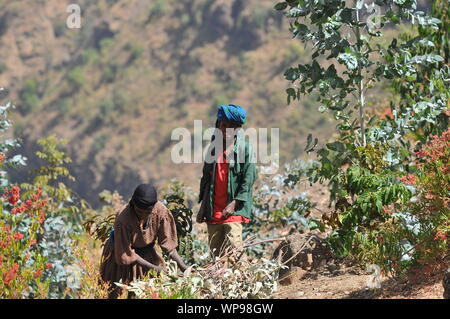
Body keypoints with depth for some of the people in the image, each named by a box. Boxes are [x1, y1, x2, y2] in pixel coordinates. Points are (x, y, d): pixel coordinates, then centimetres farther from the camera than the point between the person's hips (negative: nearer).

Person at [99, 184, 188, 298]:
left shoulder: (160, 211, -24)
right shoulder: (123, 219, -35)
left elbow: (167, 242, -12)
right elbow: (126, 254, -26)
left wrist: (183, 267, -20)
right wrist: (153, 267, -27)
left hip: (147, 252, 4)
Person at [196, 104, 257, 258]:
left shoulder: (244, 147, -2)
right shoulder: (214, 146, 13)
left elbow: (249, 178, -6)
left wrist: (234, 204, -12)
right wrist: (203, 207, 11)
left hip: (235, 209, -5)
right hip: (213, 210, 5)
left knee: (233, 248, -17)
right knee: (216, 252, 5)